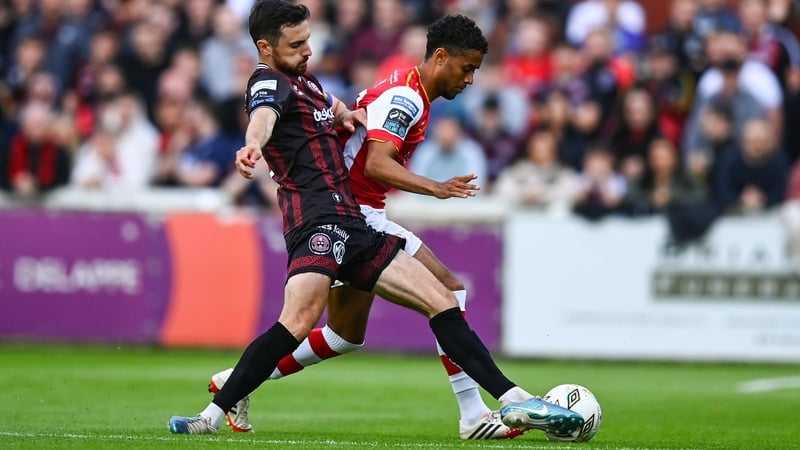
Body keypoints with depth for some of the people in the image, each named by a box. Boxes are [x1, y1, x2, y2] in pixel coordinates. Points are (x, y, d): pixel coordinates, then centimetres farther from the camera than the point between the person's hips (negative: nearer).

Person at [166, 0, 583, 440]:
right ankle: (212, 415, -29)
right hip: (317, 219, -10)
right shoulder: (269, 83, -3)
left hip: (353, 228, 10)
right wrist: (252, 145, -51)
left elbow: (332, 108, 48)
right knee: (300, 321, -31)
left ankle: (513, 401, 4)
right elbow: (263, 116, -27)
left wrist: (344, 115, 23)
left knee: (442, 302, 5)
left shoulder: (306, 82, 25)